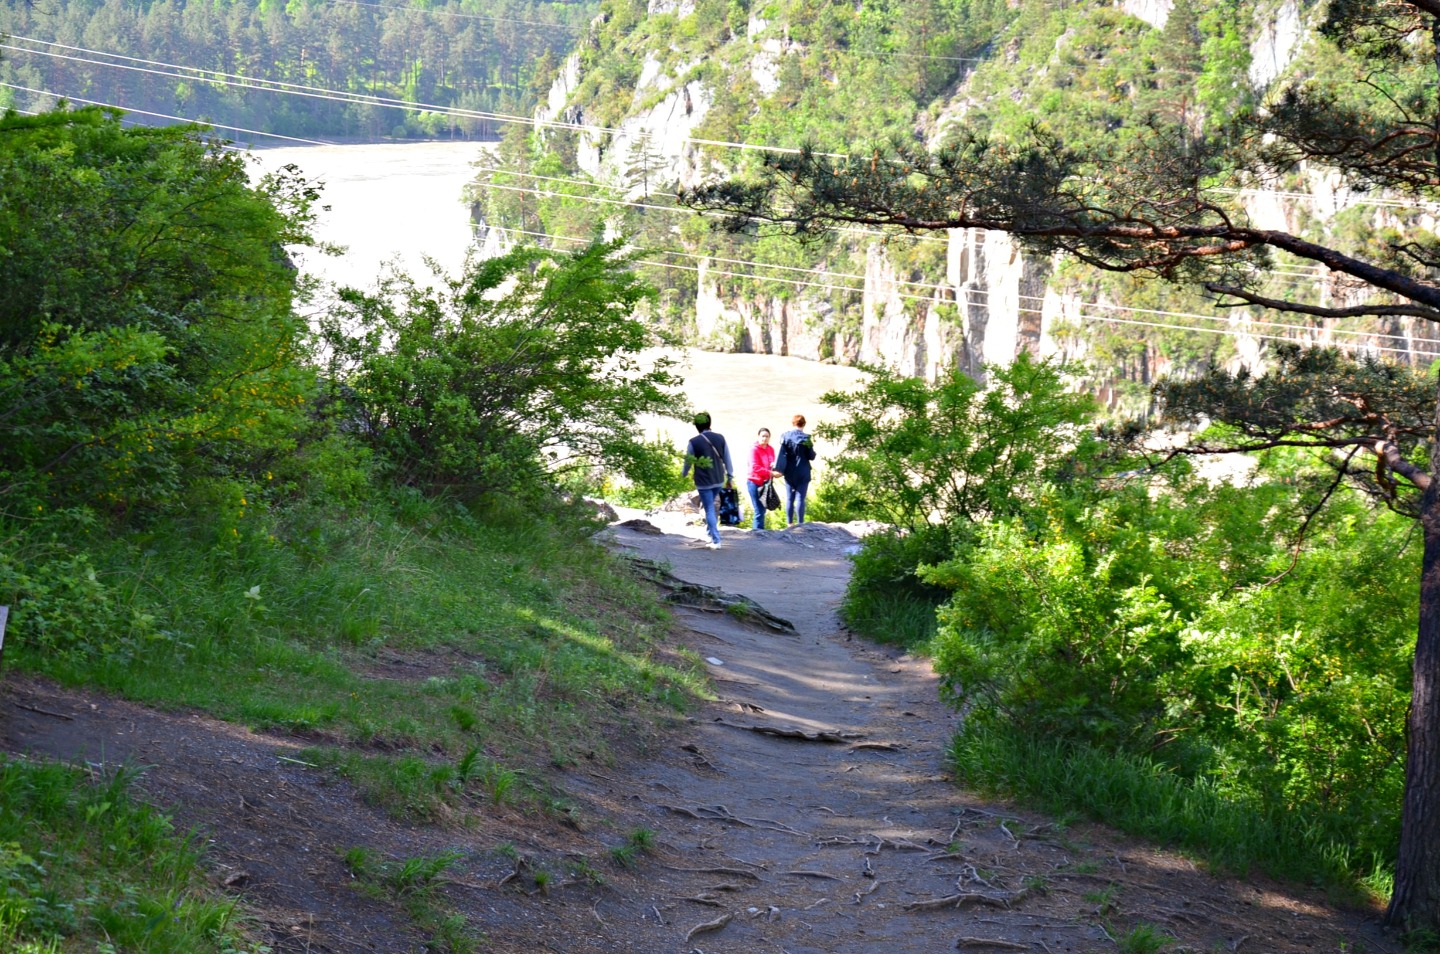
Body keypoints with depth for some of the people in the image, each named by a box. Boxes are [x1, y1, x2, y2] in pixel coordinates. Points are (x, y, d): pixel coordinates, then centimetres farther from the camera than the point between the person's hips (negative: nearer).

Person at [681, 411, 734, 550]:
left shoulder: (694, 442, -12)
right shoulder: (720, 438, -2)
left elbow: (688, 462, 0)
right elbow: (727, 459, 4)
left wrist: (683, 474, 21)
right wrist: (729, 477, 16)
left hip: (703, 482, -4)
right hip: (718, 481, 4)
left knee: (709, 510, -1)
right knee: (710, 507, 22)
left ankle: (716, 540, -6)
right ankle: (712, 535, 25)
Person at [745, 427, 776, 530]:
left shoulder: (771, 449, 7)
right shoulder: (754, 449, -13)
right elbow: (755, 467, -21)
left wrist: (774, 466, -8)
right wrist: (770, 473, -26)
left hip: (765, 483, 7)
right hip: (755, 483, -7)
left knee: (762, 510, 14)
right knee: (759, 511, -7)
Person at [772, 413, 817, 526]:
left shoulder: (785, 436, -2)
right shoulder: (806, 438, -8)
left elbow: (781, 454, -8)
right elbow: (811, 456, -4)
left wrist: (778, 469, -10)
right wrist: (812, 448, 15)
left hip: (789, 473, 2)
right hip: (803, 474, -2)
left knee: (789, 499, 9)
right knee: (800, 499, -1)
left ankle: (789, 524, 11)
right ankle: (800, 524, -3)